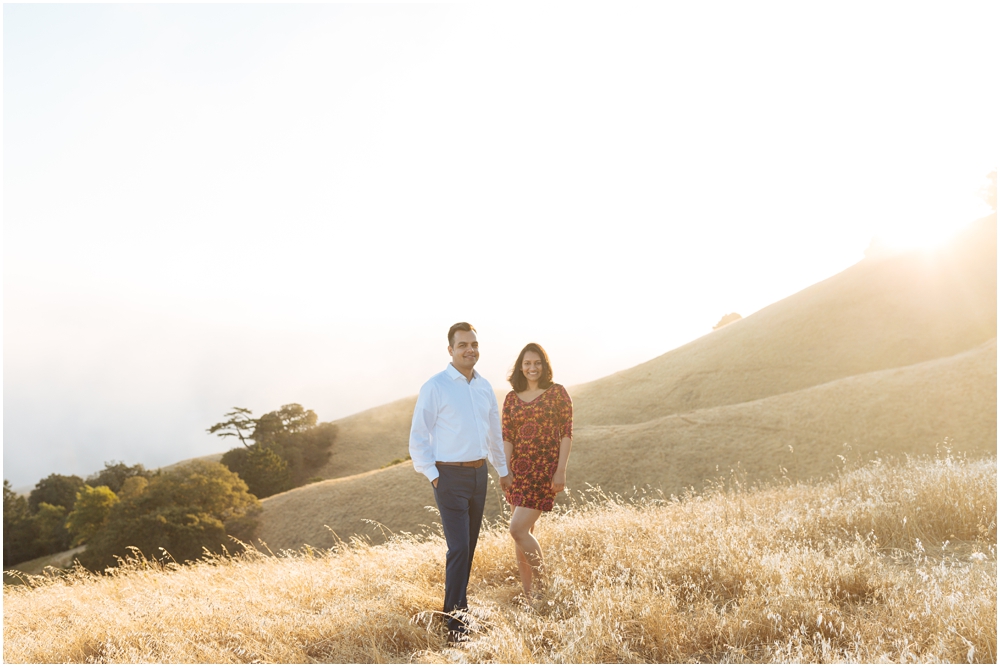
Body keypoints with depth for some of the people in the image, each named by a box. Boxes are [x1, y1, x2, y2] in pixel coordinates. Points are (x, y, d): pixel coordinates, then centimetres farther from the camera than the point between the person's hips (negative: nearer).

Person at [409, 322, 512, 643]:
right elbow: (418, 437, -8)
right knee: (458, 547, -11)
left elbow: (494, 432, 19)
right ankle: (453, 620, -4)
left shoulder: (484, 387, 8)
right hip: (450, 476, -6)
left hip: (479, 473, 6)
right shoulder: (435, 387, -10)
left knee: (470, 545, 14)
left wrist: (503, 470, 22)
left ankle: (460, 603, 28)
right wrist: (433, 476, -11)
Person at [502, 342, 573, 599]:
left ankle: (543, 584, 6)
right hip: (520, 470, 5)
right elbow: (507, 436, 4)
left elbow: (567, 433, -5)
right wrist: (506, 469, -10)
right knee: (524, 532, 7)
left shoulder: (558, 392, -1)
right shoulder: (512, 399, 10)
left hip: (546, 469, -5)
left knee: (518, 529, -14)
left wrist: (561, 471, -13)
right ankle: (528, 595, 17)